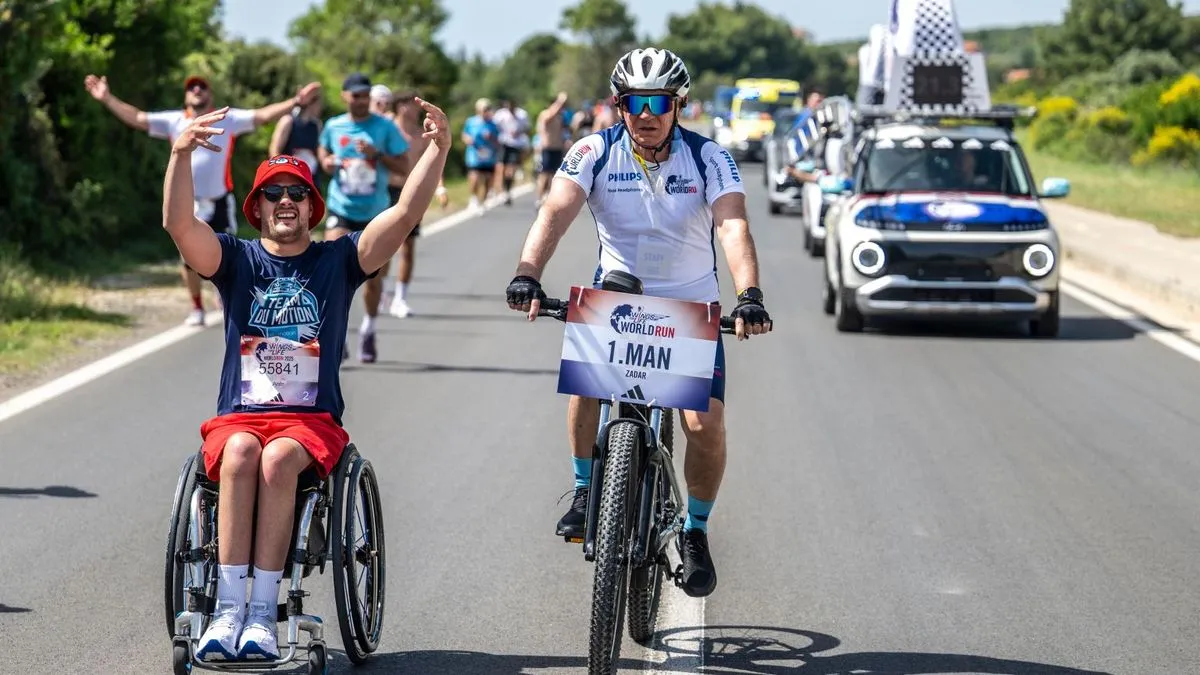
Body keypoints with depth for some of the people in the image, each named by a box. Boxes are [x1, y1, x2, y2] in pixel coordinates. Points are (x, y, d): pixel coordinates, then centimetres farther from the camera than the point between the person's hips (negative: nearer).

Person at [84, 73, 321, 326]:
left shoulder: (228, 119, -1)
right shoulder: (174, 121, 4)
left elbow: (262, 115, -7)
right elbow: (137, 118, 5)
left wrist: (296, 102, -18)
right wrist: (107, 99, -2)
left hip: (220, 203, -2)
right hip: (187, 204, 2)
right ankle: (197, 309, 21)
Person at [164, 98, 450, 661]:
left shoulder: (337, 261, 10)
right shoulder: (236, 260, 10)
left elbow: (405, 213, -1)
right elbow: (179, 224, -8)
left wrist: (437, 150, -14)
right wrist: (181, 155, -24)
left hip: (313, 420, 0)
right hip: (239, 416, 0)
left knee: (278, 459, -35)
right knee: (241, 453, -35)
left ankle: (263, 615, -37)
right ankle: (229, 610, -40)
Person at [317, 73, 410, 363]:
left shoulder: (385, 127, -5)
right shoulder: (333, 126, 1)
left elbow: (404, 167, -5)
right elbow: (323, 149, 23)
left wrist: (377, 154, -20)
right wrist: (325, 161, 0)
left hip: (376, 213, 0)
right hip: (341, 211, 0)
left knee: (374, 277, 10)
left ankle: (368, 331, 34)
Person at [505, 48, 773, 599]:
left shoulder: (707, 157, -14)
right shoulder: (596, 152, -13)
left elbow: (733, 227, -27)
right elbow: (556, 211, -27)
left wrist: (748, 296, -45)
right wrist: (527, 275, -45)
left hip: (691, 304, 0)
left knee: (706, 424, -13)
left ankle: (696, 533, 12)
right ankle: (586, 490, -2)